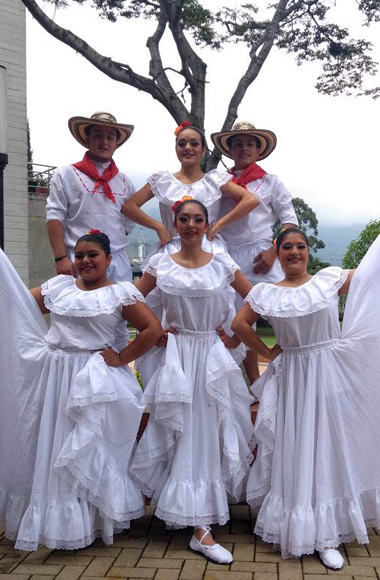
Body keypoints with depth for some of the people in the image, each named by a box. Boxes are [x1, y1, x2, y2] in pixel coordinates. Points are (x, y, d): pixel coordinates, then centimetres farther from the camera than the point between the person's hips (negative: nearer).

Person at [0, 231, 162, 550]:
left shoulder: (121, 292, -5)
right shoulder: (58, 285, 9)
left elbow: (154, 329, -9)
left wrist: (122, 359, -10)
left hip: (91, 381, -5)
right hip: (50, 376, 5)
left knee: (87, 452, 2)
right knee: (46, 448, 13)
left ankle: (88, 522, 18)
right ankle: (49, 517, 31)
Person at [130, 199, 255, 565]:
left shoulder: (222, 263, 2)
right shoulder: (160, 264, 1)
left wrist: (235, 336, 2)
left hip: (214, 357, 1)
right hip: (177, 358, -1)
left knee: (211, 432, 6)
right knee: (185, 435, -1)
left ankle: (201, 529, 24)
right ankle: (202, 529, 6)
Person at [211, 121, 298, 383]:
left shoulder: (270, 181, 7)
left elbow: (290, 220, 3)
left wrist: (273, 251, -10)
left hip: (261, 256, -3)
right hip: (231, 257, 3)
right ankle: (255, 385, 19)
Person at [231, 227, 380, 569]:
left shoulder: (330, 279, -1)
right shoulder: (266, 293, 0)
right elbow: (239, 324, 3)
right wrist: (267, 352, 2)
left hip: (331, 374, 0)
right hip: (292, 379, 0)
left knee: (329, 447, 7)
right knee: (295, 450, 7)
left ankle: (326, 536, 20)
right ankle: (298, 526, 24)